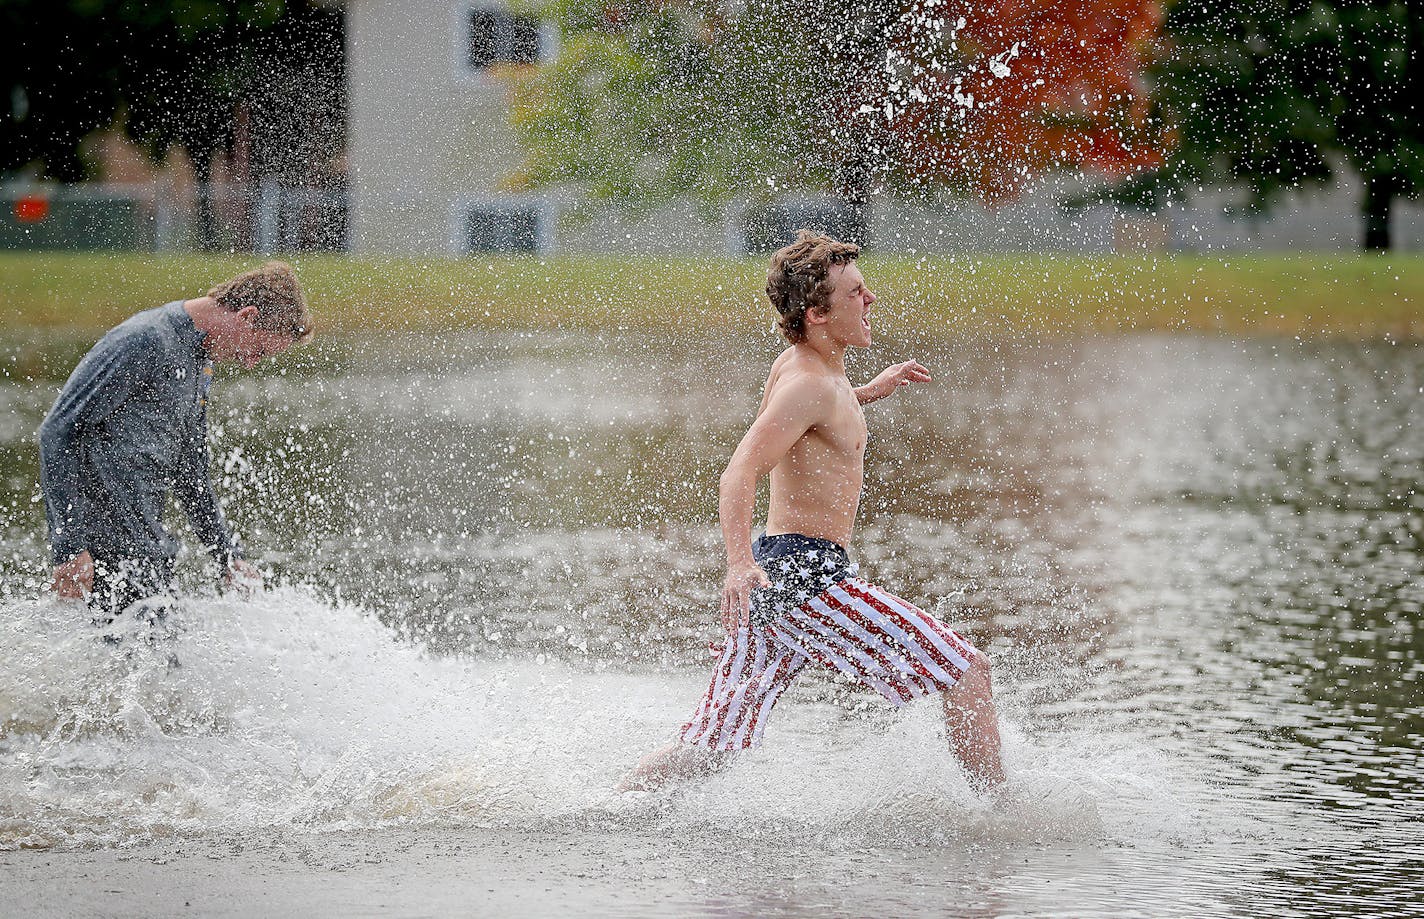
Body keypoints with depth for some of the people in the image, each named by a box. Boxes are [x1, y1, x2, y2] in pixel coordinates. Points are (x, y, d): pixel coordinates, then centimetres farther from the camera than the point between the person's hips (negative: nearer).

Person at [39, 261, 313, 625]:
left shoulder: (198, 360, 17)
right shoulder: (146, 342, -14)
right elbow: (58, 433, -18)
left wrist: (230, 557, 22)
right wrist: (70, 548, -23)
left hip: (149, 552, 10)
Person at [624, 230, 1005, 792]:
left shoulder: (793, 365, 14)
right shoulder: (809, 385, -15)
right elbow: (740, 472, -28)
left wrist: (866, 393, 38)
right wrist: (740, 562, -42)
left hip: (774, 578, 10)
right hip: (807, 572, -10)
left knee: (708, 752, 11)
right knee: (967, 671, -5)